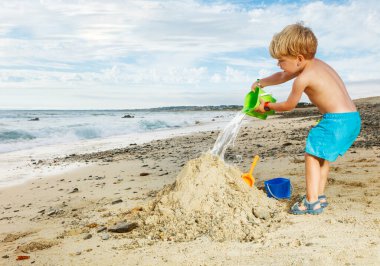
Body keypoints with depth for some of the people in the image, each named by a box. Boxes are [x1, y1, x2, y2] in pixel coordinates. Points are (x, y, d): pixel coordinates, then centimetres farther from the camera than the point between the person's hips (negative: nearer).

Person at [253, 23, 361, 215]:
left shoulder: (303, 78, -14)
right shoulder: (315, 64, 15)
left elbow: (288, 106, 2)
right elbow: (282, 77, 29)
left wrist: (267, 106, 17)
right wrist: (260, 83, 37)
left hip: (337, 119, -10)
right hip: (352, 118, 10)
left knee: (312, 155, -3)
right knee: (322, 156, 20)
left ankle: (312, 202, -2)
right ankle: (319, 196, 26)